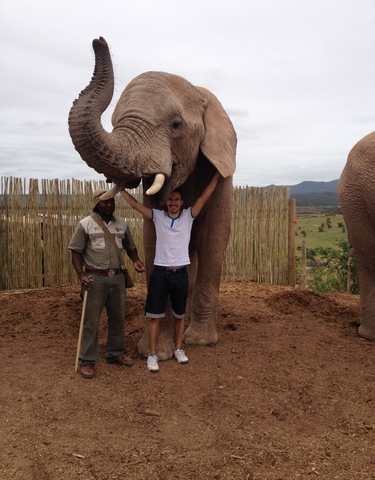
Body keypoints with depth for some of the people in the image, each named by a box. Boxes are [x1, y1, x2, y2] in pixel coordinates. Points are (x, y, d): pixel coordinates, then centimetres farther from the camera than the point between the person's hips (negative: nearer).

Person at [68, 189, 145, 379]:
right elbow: (76, 252, -4)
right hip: (95, 278, -4)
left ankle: (115, 354, 31)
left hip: (117, 277, 5)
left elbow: (130, 246, 18)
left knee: (118, 318, 14)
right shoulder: (85, 224, -4)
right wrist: (81, 275, -16)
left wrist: (136, 260, -2)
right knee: (91, 320, 2)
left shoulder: (121, 224, 8)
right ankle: (87, 361, 15)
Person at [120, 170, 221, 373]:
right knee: (155, 315, 2)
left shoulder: (188, 216, 2)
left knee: (180, 315, 13)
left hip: (180, 273, 1)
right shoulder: (157, 216, 2)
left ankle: (178, 349, 29)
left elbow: (204, 197, -3)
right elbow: (134, 203, 2)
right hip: (160, 272, -1)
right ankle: (152, 354, 12)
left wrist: (217, 175, -7)